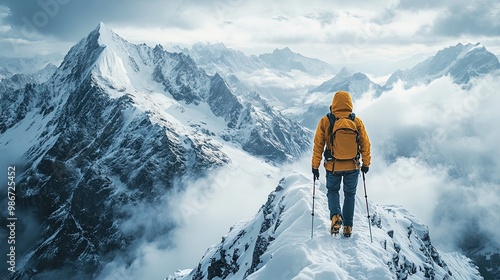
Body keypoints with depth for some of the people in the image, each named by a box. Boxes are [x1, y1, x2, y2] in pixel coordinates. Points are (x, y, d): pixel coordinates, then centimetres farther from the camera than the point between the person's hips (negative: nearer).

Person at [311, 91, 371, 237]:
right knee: (350, 194, 18)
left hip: (333, 166, -1)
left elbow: (318, 145, -5)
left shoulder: (325, 122, -9)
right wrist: (366, 164, 12)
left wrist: (315, 166, 4)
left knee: (332, 191, 21)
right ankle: (347, 226, 21)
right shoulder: (357, 122, -7)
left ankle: (335, 215, -4)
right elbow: (365, 144, 0)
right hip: (352, 167, 1)